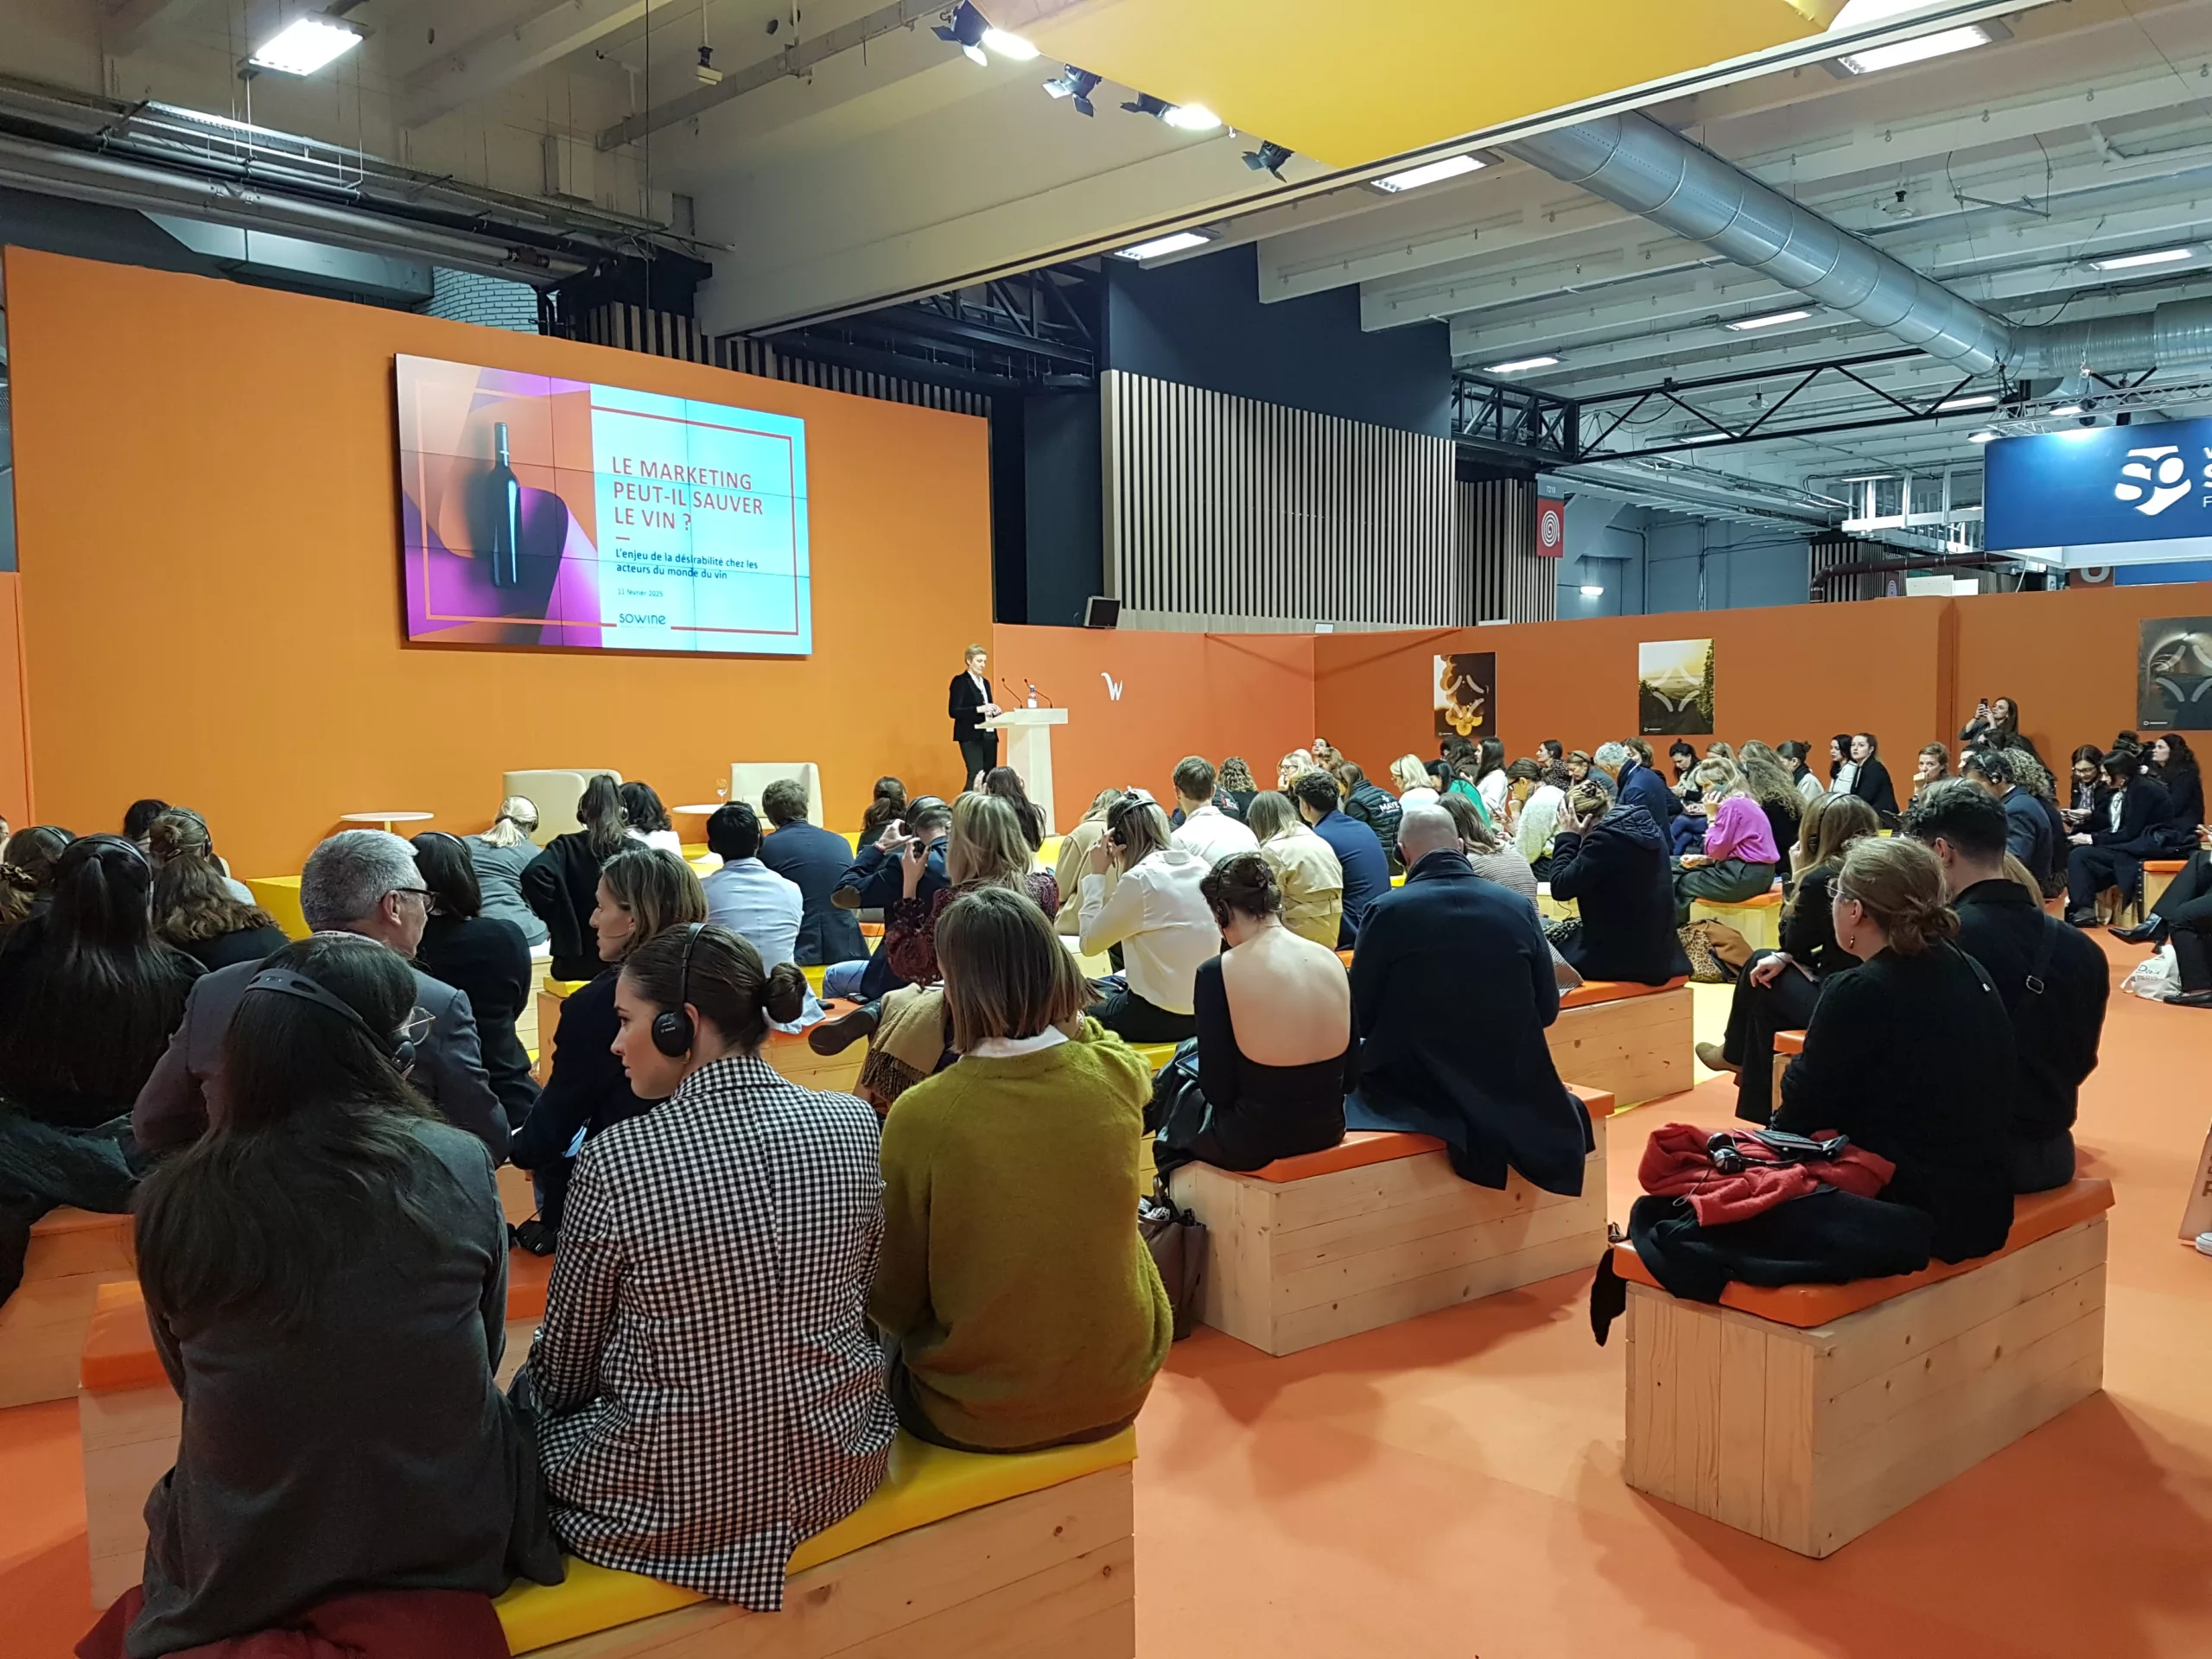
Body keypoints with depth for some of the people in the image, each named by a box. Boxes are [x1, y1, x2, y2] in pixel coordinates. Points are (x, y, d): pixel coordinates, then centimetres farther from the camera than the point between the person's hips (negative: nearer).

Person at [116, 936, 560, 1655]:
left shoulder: (172, 1205, -14)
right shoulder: (458, 1166, -17)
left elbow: (191, 1387, 4)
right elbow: (485, 1354, 0)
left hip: (243, 1578, 1)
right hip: (451, 1542, -1)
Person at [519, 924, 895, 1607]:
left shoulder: (615, 1158, -20)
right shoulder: (854, 1125, -8)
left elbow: (566, 1366, -6)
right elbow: (858, 1300, 5)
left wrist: (541, 1387, 14)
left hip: (673, 1502, -5)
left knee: (528, 1397, 22)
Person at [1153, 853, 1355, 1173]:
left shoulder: (1217, 973, -19)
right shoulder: (1331, 961, -4)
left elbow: (1217, 1089, -14)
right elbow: (1350, 1075, 2)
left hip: (1253, 1141, -5)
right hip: (1327, 1131, 5)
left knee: (1179, 1117, 30)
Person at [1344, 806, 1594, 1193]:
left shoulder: (1388, 911, -12)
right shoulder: (1518, 908, -4)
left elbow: (1360, 1016, -5)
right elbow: (1547, 1009, 4)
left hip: (1415, 1088, -3)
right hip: (1512, 1086, 3)